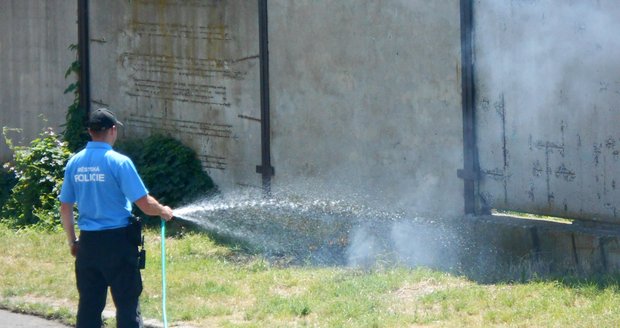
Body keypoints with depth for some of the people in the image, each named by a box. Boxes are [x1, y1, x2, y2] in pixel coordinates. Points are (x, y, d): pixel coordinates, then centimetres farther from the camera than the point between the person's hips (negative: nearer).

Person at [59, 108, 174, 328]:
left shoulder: (74, 163, 3)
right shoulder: (119, 162, -13)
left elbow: (65, 208, 8)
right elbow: (145, 204, -13)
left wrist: (72, 241, 19)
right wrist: (163, 211, 7)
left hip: (87, 242, 5)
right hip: (117, 240, -5)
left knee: (89, 304, 9)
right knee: (127, 302, 2)